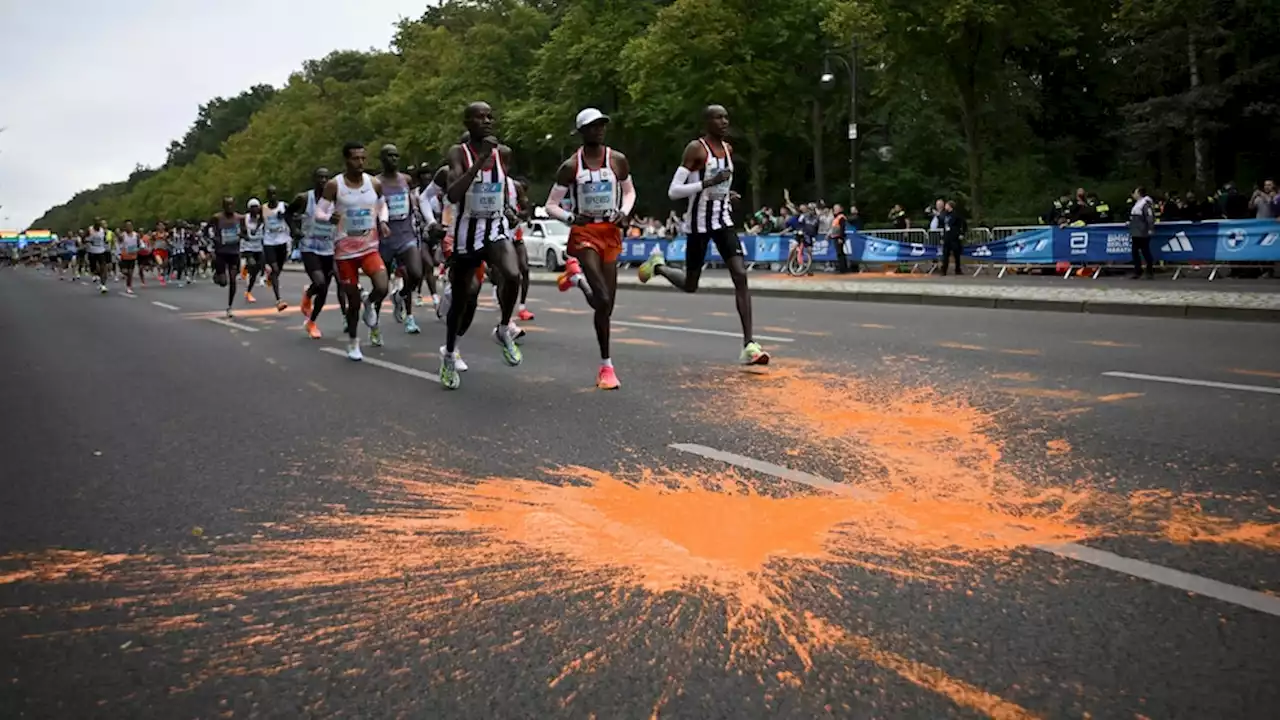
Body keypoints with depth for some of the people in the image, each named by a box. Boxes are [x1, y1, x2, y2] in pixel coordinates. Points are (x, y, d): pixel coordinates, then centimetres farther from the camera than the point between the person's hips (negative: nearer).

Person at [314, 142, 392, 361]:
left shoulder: (375, 183, -1)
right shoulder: (334, 185, -8)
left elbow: (382, 205, 18)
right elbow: (318, 212, -4)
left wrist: (383, 222, -3)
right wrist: (329, 217, -27)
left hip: (370, 247, 2)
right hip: (344, 250, -1)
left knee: (382, 288, -22)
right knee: (353, 300, 4)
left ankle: (370, 305, 16)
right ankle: (353, 342, 26)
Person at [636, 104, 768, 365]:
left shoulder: (728, 149, 9)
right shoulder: (696, 148, -12)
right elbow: (673, 191, -18)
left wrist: (727, 194, 9)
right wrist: (708, 183, -26)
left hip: (723, 218, 5)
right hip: (700, 221, -5)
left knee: (740, 276, -12)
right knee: (690, 285, 7)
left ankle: (749, 344, -15)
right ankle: (658, 265, 40)